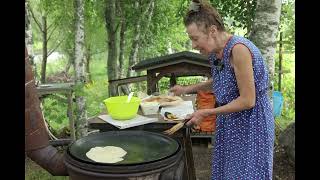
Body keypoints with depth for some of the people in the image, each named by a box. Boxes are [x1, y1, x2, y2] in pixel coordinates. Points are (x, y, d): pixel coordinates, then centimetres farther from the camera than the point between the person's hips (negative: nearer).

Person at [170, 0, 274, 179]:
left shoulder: (238, 49, -25)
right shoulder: (216, 52, 0)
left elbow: (247, 101, -24)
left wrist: (206, 113, -18)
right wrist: (187, 89, 12)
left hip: (251, 124, -8)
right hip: (229, 124, 8)